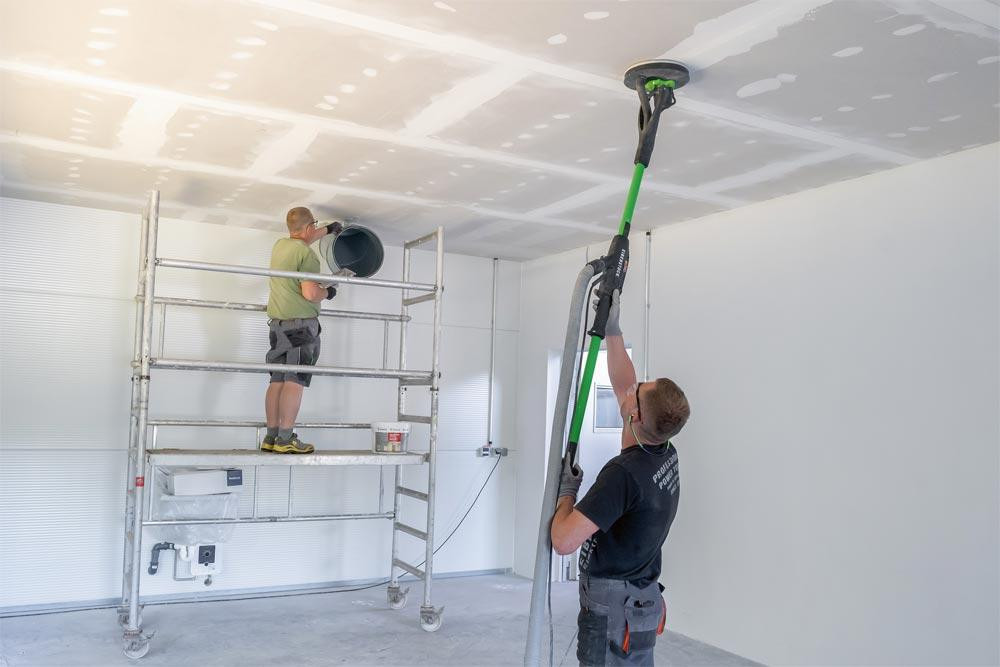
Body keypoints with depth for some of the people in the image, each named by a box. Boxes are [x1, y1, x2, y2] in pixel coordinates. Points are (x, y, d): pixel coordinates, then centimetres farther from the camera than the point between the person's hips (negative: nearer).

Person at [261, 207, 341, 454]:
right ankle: (285, 439, -8)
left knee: (277, 380, 7)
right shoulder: (307, 253, -12)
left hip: (277, 323, 8)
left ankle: (271, 437, 9)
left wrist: (327, 229, 48)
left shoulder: (279, 245, 13)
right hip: (301, 324, -8)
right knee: (295, 381, -7)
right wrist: (328, 292, 1)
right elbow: (310, 293, -19)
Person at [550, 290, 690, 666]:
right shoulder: (665, 456, -1)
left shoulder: (624, 473, -26)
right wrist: (611, 327, 10)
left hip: (614, 608, -9)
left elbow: (564, 541, -28)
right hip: (643, 599, 9)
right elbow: (622, 385, 12)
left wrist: (567, 491, -10)